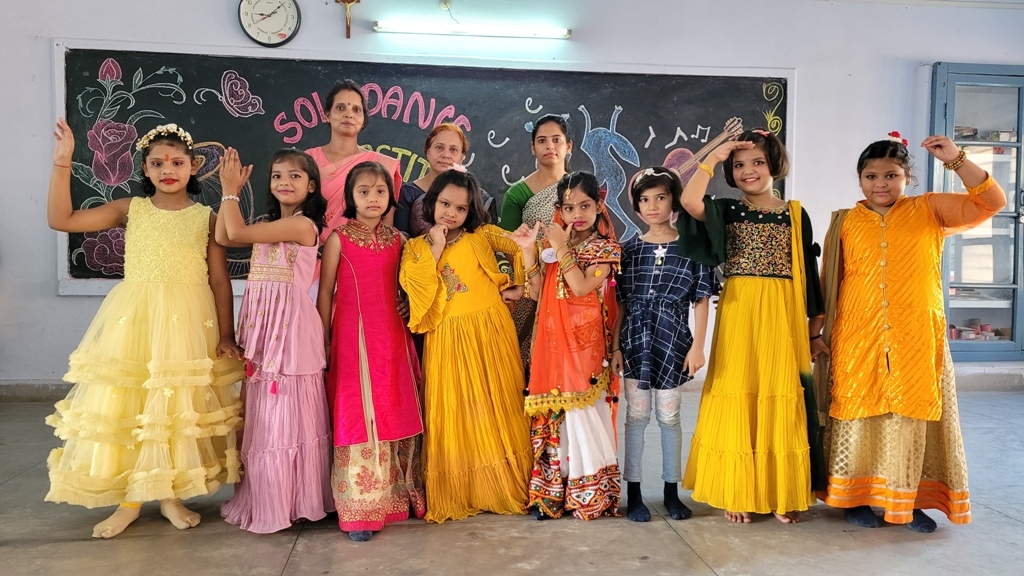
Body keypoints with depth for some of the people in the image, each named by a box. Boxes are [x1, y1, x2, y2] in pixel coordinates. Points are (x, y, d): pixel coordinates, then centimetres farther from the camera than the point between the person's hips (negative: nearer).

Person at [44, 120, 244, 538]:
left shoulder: (205, 217, 1)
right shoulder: (130, 209, 4)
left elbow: (220, 280, 1)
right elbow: (60, 220, -1)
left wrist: (225, 335, -4)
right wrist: (62, 165, -9)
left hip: (187, 322, -1)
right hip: (133, 320, 1)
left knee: (179, 407, 5)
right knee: (124, 405, 3)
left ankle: (171, 494, 22)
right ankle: (129, 499, 18)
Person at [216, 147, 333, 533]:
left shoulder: (302, 224, -11)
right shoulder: (270, 227, 17)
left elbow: (238, 232, -15)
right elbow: (223, 238, 8)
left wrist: (231, 190, -1)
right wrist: (230, 189, 7)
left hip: (289, 325, -8)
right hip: (261, 327, 9)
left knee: (286, 411, -2)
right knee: (262, 412, 12)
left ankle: (288, 499, 11)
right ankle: (265, 497, 24)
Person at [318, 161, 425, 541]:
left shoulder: (397, 240, 9)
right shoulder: (340, 238, -2)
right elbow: (325, 291, -1)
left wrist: (409, 312, 0)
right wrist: (323, 340, -3)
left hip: (393, 338, 4)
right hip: (353, 337, -4)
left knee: (398, 413, 9)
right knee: (358, 417, -4)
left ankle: (400, 496, 23)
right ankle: (360, 510, 5)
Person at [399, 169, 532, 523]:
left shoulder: (482, 236, 5)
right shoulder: (416, 247, 8)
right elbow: (412, 283, -9)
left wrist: (518, 286, 5)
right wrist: (435, 249, -8)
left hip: (489, 333, -1)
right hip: (447, 341, 1)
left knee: (496, 407, 6)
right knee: (453, 413, 3)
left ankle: (505, 489, 19)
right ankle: (454, 497, 13)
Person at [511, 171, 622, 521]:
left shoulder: (605, 249, -1)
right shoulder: (553, 243, 13)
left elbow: (582, 287, -17)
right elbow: (536, 292, 6)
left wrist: (562, 249, -15)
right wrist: (528, 250, -2)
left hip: (584, 342, -5)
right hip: (552, 341, 5)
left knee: (583, 412, -6)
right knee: (551, 415, 7)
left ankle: (589, 494, 7)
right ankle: (551, 493, 16)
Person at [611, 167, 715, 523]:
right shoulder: (629, 249, 4)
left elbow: (701, 300, -1)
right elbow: (619, 303, 5)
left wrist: (698, 345, -7)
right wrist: (615, 346, 1)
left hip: (673, 340, -1)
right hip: (635, 339, 1)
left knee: (669, 416, 8)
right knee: (637, 414, 5)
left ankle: (671, 491, 21)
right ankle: (633, 493, 15)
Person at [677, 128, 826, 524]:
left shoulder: (795, 215, 9)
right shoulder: (727, 211, 5)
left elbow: (809, 276, 10)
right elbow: (689, 201, -18)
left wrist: (815, 332, 9)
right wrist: (714, 157, -10)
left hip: (784, 319, 1)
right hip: (739, 317, -1)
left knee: (782, 400, 4)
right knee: (738, 399, 0)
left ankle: (783, 494, 17)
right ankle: (737, 493, 13)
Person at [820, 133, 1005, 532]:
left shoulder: (930, 210, 5)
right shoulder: (847, 223, 5)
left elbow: (991, 203, -6)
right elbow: (831, 283, 9)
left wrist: (956, 160, -15)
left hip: (917, 340, 0)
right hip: (859, 340, 0)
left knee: (914, 417, 6)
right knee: (859, 414, 7)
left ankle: (910, 501, 21)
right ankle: (856, 497, 21)